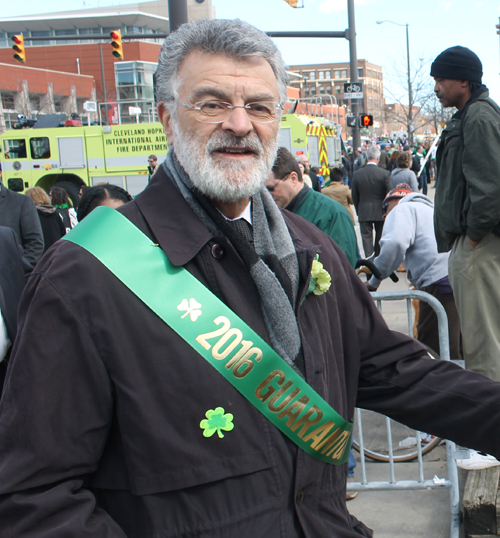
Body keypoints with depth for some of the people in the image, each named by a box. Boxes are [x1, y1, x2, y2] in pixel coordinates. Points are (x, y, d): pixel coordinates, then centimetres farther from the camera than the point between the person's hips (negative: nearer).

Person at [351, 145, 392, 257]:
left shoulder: (357, 174, -6)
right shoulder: (385, 174, -12)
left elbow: (354, 196, 1)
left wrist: (358, 211, 12)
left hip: (364, 212, 0)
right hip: (380, 212, 0)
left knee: (366, 236, 5)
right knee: (380, 237, 14)